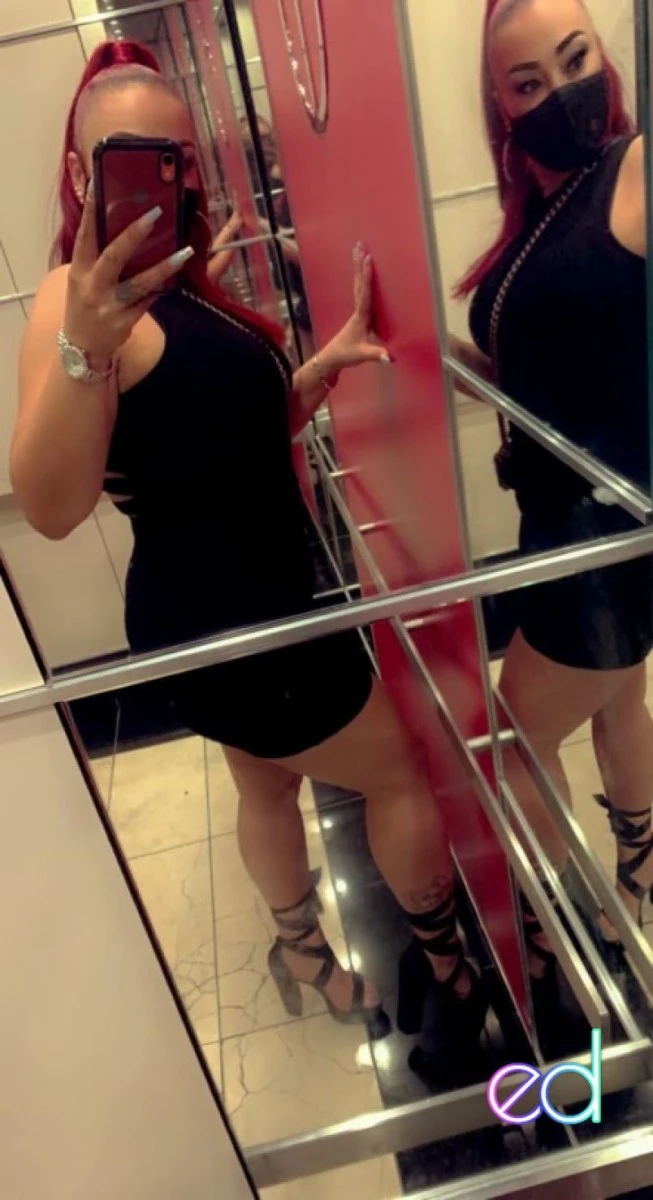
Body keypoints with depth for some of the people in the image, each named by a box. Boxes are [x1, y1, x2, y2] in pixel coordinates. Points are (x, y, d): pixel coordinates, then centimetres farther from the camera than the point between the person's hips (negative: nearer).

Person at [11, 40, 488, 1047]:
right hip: (227, 622, -9)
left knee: (270, 784, 26)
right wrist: (83, 346, -52)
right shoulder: (83, 300, -22)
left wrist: (326, 363, 4)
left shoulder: (177, 290, 7)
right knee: (401, 775, 10)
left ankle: (304, 952, 51)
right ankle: (446, 961, 36)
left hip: (242, 606, 9)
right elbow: (51, 508, -36)